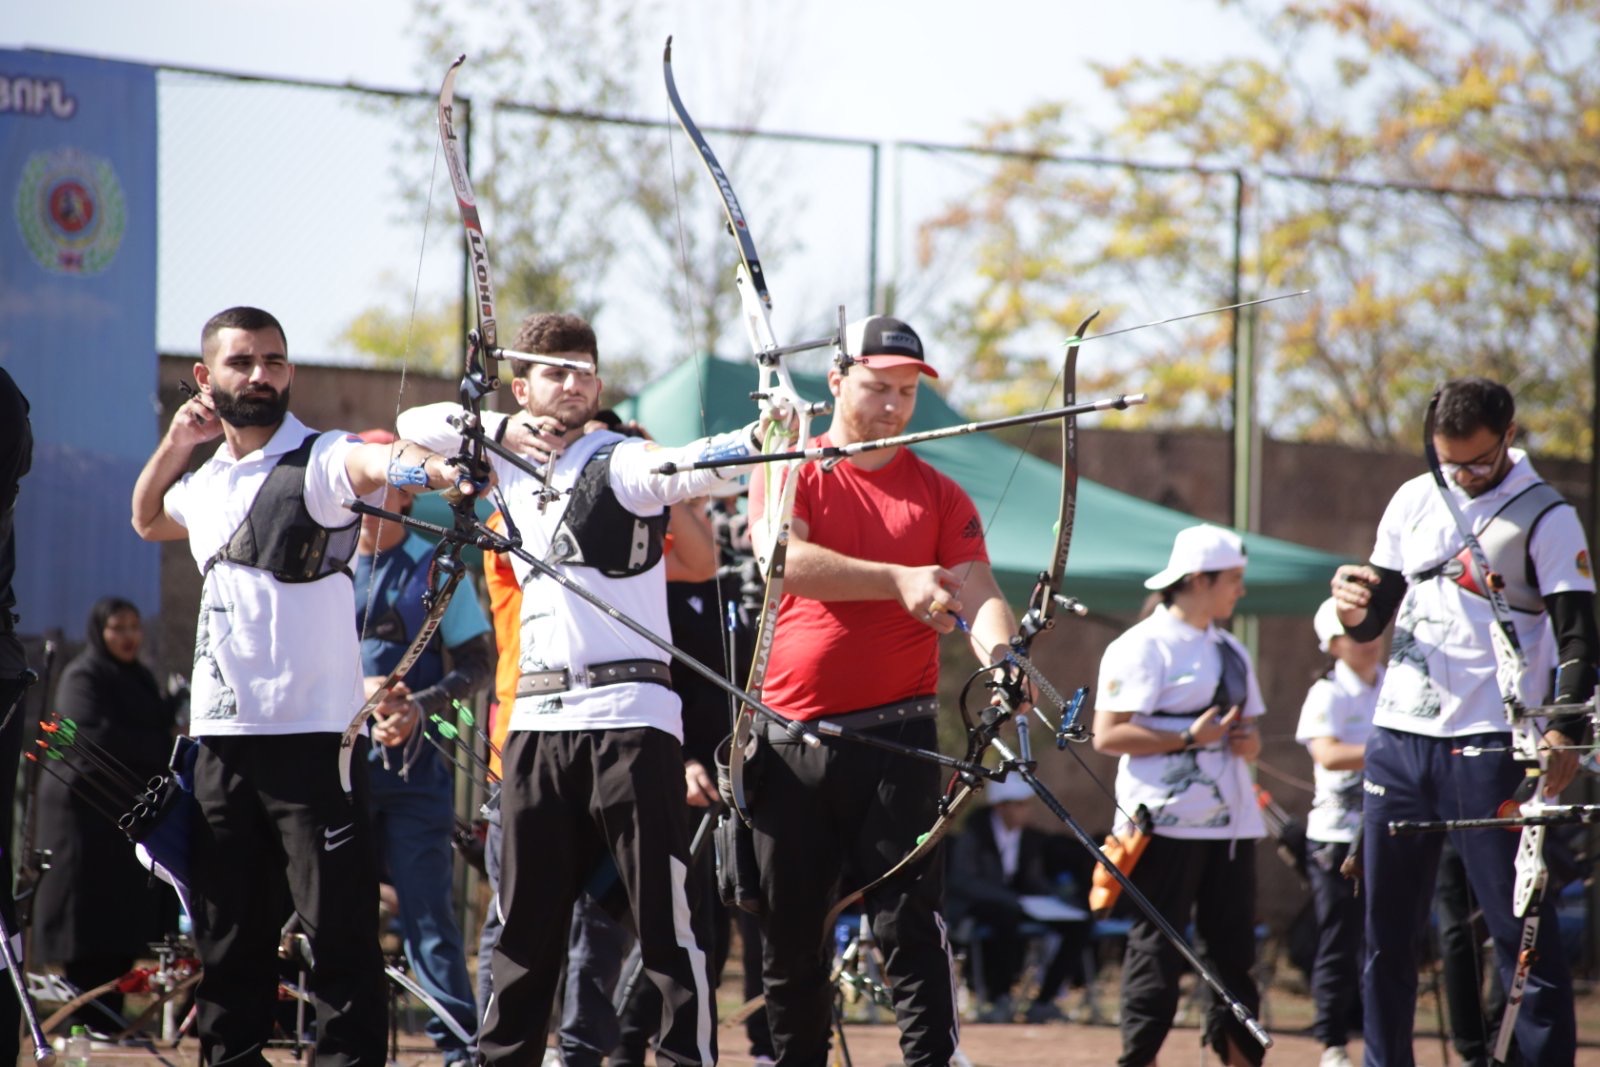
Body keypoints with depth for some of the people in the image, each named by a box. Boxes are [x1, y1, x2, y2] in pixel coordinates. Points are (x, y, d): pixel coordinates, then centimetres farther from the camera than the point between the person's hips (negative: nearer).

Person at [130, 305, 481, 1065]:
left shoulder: (318, 462, -6)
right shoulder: (206, 481, 16)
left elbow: (378, 462, -29)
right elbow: (149, 521, 37)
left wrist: (434, 468, -52)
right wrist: (172, 445, 18)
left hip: (311, 736, -7)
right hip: (222, 738, 7)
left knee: (338, 930, -9)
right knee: (229, 933, 11)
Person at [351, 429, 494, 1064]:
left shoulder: (437, 567, 3)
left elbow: (478, 663, 3)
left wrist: (421, 704, -14)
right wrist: (355, 690, -12)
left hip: (415, 762, -3)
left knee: (426, 910, -7)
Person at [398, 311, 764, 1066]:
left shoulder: (618, 462, -3)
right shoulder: (509, 465, 17)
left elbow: (686, 467, -23)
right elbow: (417, 424, 19)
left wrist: (752, 441, -45)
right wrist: (503, 430, 2)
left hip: (628, 717, -6)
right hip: (537, 720, 6)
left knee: (665, 916, -7)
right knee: (526, 916, 10)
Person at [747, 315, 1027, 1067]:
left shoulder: (939, 497, 9)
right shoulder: (789, 475, 5)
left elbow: (977, 593, -5)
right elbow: (786, 560, -15)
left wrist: (999, 653, -28)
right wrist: (898, 580, -29)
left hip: (895, 739, 0)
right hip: (791, 742, 1)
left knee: (910, 923, -10)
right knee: (788, 935, 7)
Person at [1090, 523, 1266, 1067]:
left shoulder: (1231, 651, 20)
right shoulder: (1143, 647, -6)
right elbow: (1108, 735, -13)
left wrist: (1248, 741, 3)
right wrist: (1188, 738, -18)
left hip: (1230, 820, 8)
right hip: (1169, 819, -8)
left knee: (1233, 947, 6)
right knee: (1157, 945, -7)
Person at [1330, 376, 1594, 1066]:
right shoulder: (1413, 501, 11)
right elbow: (1374, 621, 16)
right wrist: (1354, 607, -9)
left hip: (1487, 748, -6)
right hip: (1398, 737, 6)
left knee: (1520, 927, -8)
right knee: (1385, 931, 10)